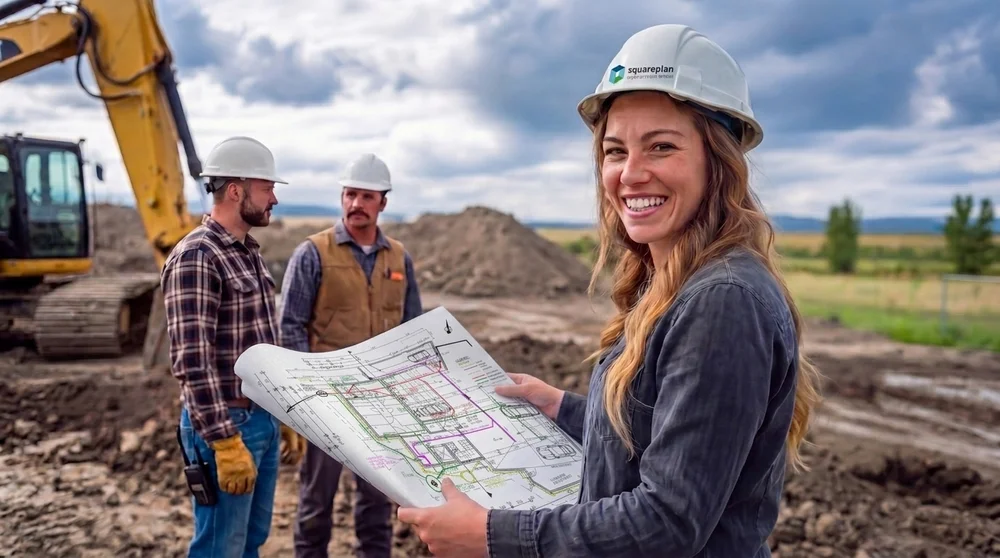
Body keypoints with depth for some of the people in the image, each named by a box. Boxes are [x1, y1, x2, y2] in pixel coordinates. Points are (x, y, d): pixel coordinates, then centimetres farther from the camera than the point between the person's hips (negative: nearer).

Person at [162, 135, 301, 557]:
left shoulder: (248, 252, 11)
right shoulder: (196, 257, -18)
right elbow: (191, 363, -23)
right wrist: (225, 442, -24)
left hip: (263, 418, 9)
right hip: (226, 424, -9)